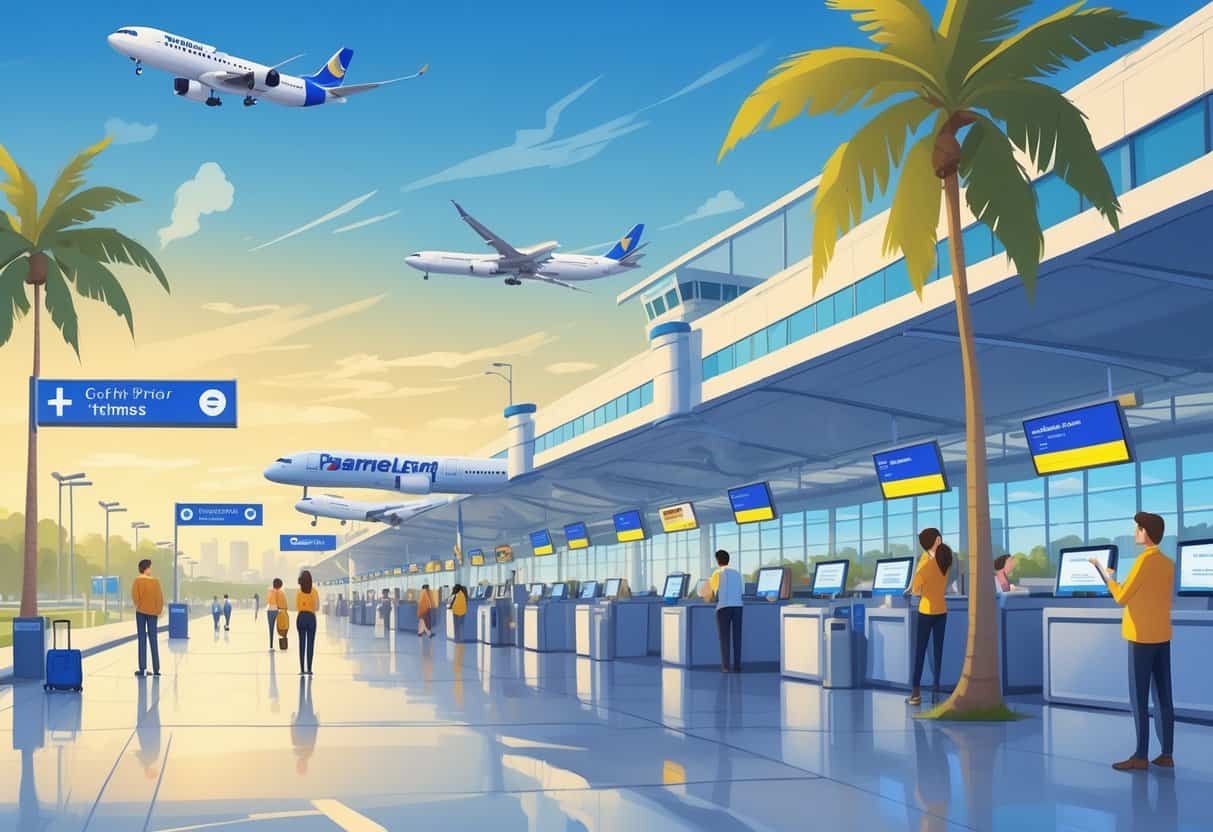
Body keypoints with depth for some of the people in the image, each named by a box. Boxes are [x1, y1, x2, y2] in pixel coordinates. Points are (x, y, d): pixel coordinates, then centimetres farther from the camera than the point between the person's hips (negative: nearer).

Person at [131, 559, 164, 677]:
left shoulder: (137, 581, -7)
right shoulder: (155, 581, -6)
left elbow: (134, 596, -12)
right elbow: (159, 597, -4)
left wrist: (138, 605, 7)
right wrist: (159, 611, 8)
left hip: (141, 611, 0)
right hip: (152, 612, 0)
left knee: (142, 640, 4)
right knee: (153, 640, 5)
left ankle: (142, 668, 1)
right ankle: (156, 669, 3)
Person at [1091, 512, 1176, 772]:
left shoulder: (1144, 560, -15)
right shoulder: (1168, 563, 9)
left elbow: (1122, 598, -12)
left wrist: (1107, 576, 2)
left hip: (1142, 637, -8)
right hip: (1162, 635, 8)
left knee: (1139, 698, -4)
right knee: (1163, 696, 7)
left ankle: (1140, 756, -4)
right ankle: (1166, 754, 8)